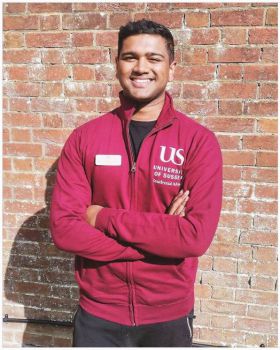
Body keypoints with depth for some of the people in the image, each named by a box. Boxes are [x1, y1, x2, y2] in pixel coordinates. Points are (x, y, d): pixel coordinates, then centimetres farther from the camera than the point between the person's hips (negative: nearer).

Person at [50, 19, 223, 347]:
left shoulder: (199, 141, -11)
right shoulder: (84, 138, -6)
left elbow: (196, 236, -19)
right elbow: (63, 228, -12)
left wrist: (104, 218, -18)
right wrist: (159, 236, -19)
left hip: (169, 314, 0)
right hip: (97, 312, 1)